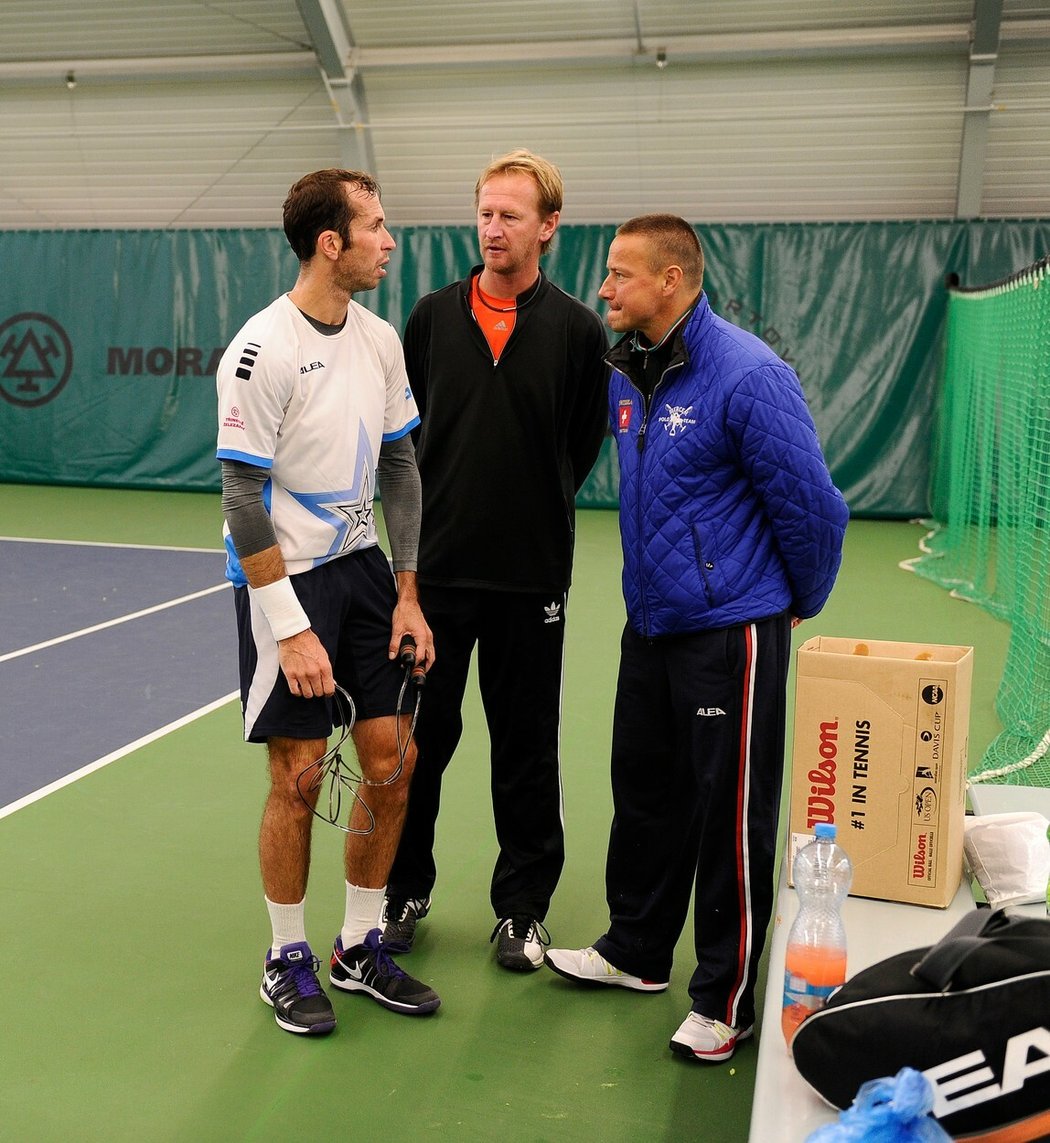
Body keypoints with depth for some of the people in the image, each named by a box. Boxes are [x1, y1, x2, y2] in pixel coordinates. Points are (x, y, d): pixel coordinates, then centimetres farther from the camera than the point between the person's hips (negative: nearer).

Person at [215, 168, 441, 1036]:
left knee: (392, 762, 7)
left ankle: (361, 947, 25)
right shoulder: (262, 350, -16)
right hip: (286, 576, -7)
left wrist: (408, 593, 6)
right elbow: (243, 504, -16)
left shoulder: (380, 340, 5)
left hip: (362, 566, 7)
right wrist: (291, 630, -17)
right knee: (300, 778, 1)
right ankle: (287, 960, 22)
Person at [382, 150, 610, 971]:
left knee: (526, 749, 9)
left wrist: (536, 507, 6)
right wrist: (431, 505, 9)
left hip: (530, 573, -1)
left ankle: (523, 907, 24)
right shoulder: (433, 316, 4)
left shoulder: (576, 329, -2)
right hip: (436, 565, 2)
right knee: (419, 736, 10)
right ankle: (405, 889, 28)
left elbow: (585, 443, 5)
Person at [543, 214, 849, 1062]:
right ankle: (636, 952, 37)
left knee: (729, 817, 2)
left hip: (730, 633, -8)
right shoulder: (625, 373, 5)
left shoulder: (747, 376, -18)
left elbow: (810, 503, -14)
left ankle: (725, 1001, 18)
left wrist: (803, 601, -3)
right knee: (645, 793, 18)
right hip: (650, 625, 8)